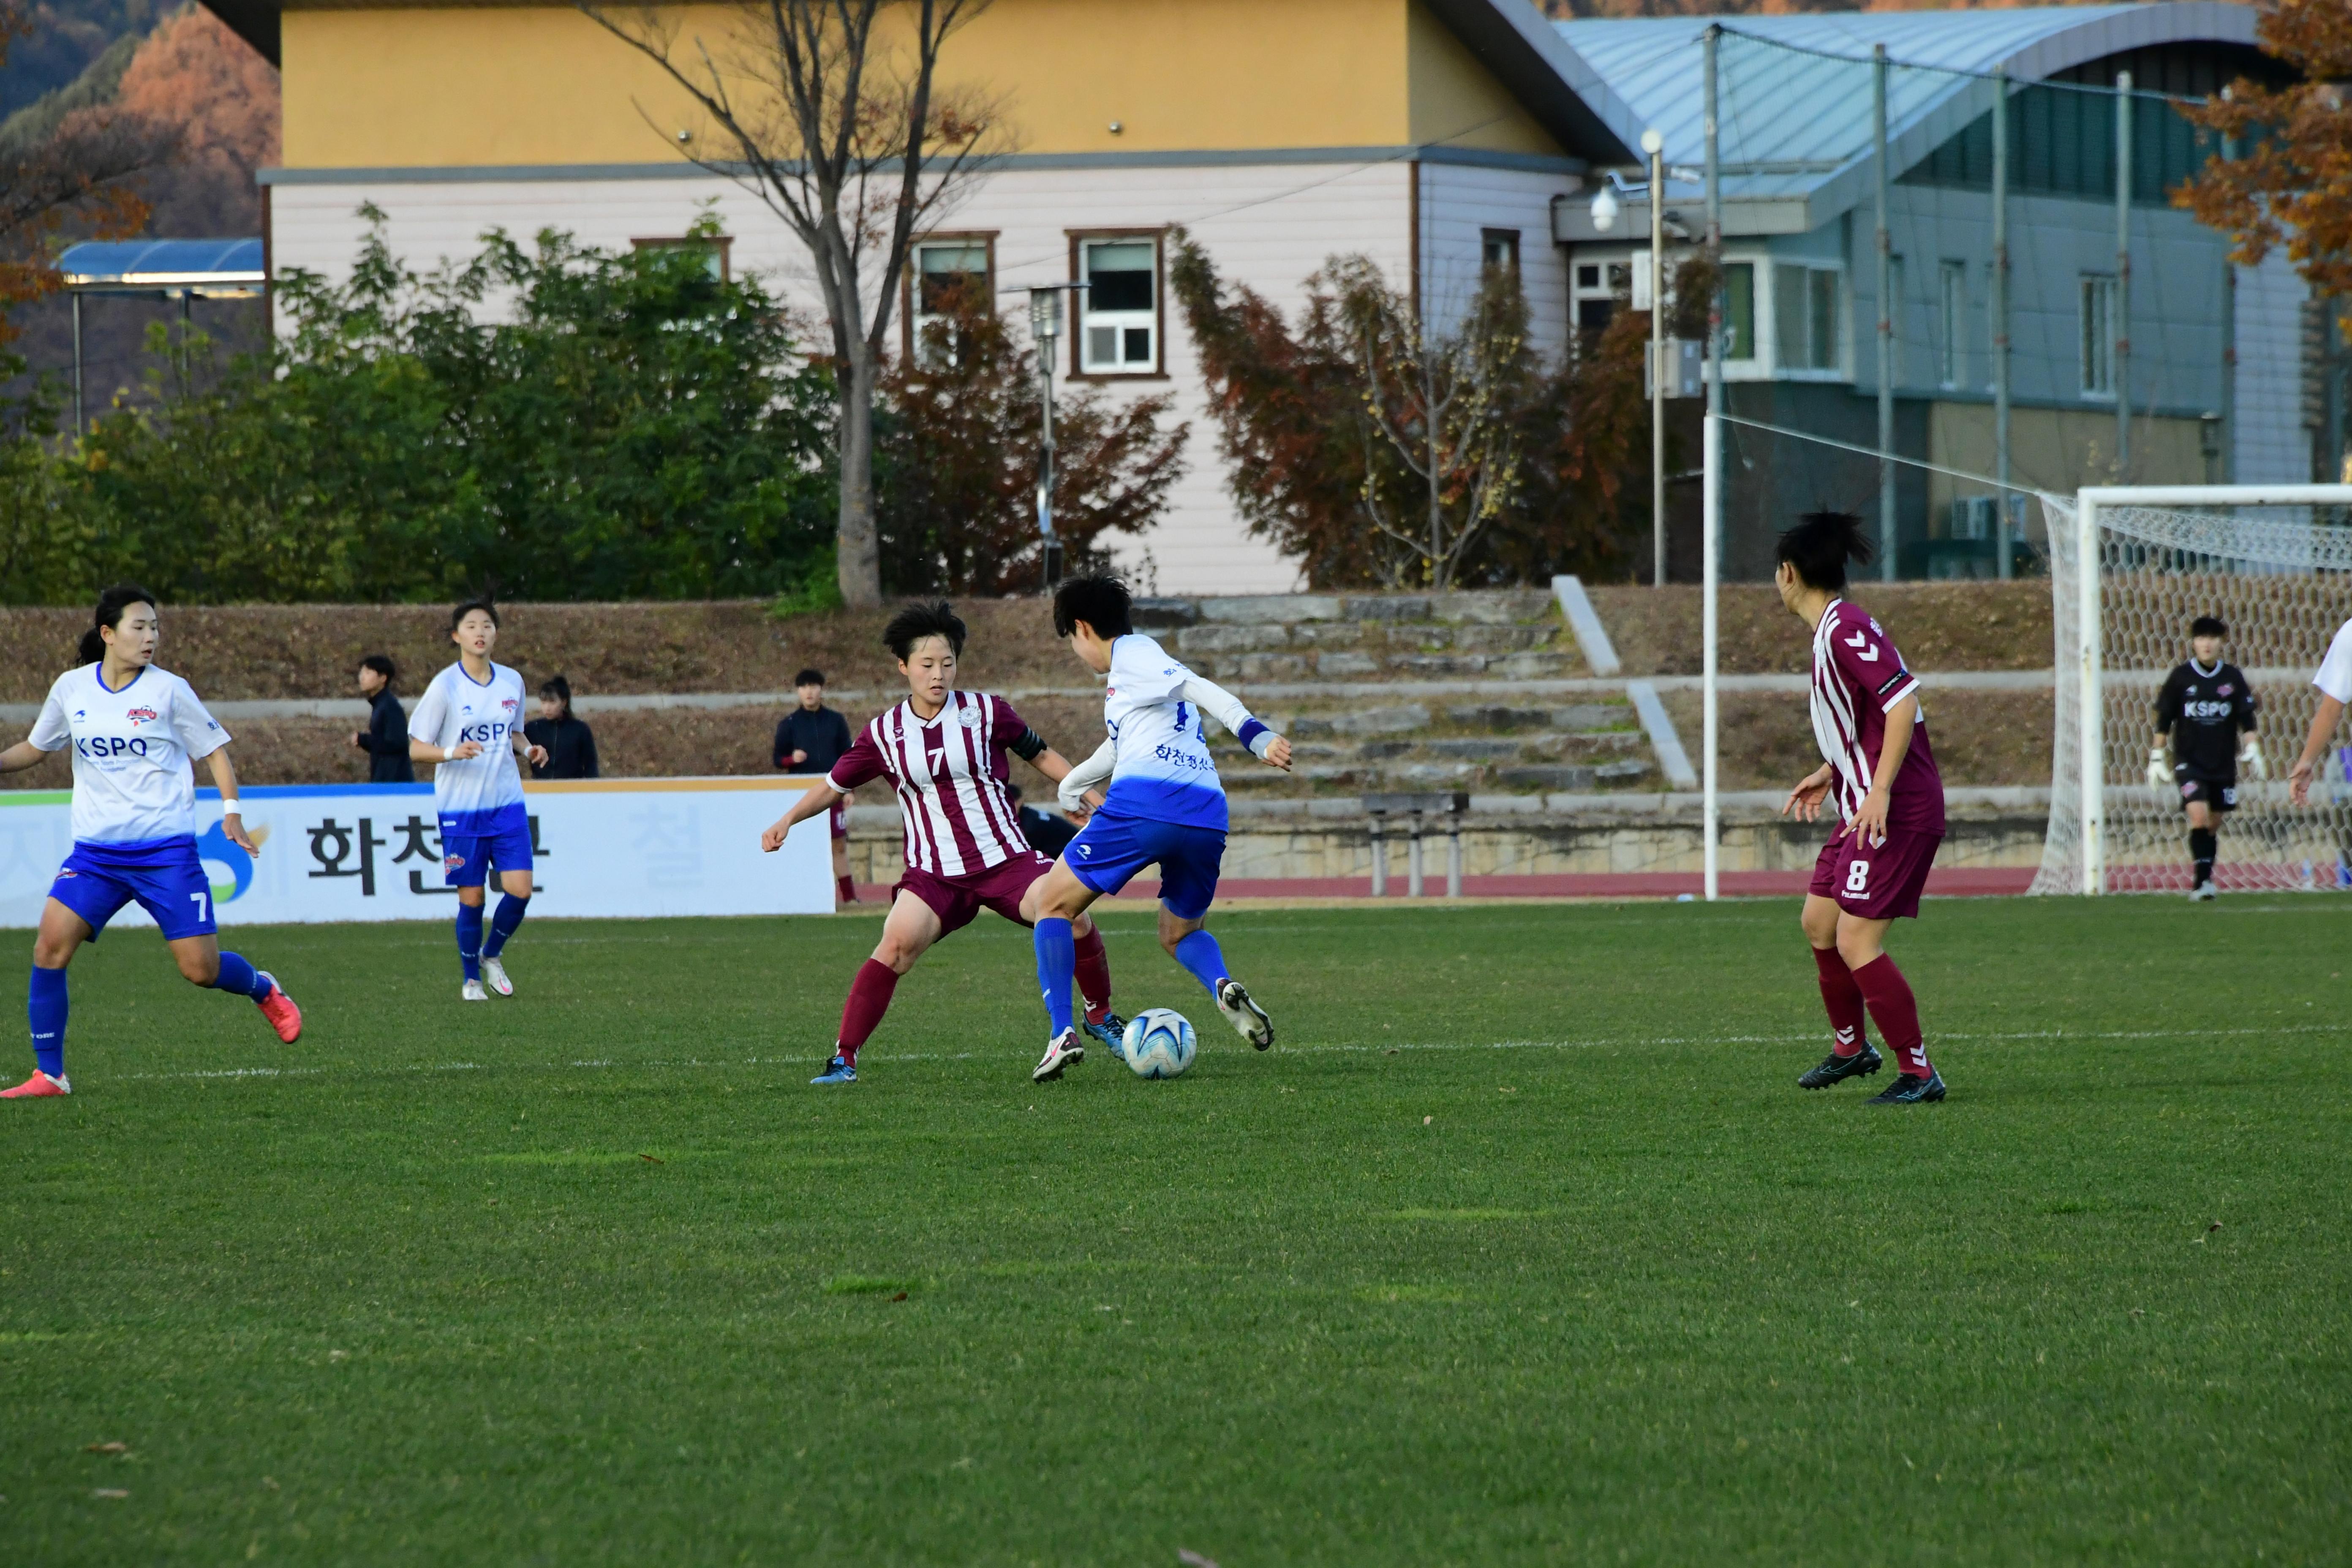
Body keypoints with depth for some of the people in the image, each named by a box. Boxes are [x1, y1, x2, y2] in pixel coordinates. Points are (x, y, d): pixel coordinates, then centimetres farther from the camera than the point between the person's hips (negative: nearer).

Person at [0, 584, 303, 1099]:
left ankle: (265, 991, 31)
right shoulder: (72, 688, 4)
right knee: (51, 944, -15)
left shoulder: (168, 691, -4)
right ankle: (48, 1074, -6)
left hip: (167, 852, -3)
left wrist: (231, 812, -8)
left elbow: (214, 750, 5)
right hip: (96, 853, 3)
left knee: (202, 969, -5)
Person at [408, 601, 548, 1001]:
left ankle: (492, 954, 22)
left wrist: (528, 749, 1)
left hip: (507, 803, 4)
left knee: (520, 891, -7)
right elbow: (416, 747, -5)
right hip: (460, 807, -4)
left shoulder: (512, 682, 7)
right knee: (472, 899, 0)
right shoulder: (446, 686, -7)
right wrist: (453, 752, -23)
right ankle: (472, 979, 20)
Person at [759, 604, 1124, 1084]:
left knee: (1072, 919, -18)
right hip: (934, 872, 0)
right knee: (898, 944, -25)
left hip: (1005, 860, 0)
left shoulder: (987, 712, 1)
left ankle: (1100, 1017, 10)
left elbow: (1040, 755, 14)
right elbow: (835, 784, 14)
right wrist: (788, 821, 1)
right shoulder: (884, 734, 2)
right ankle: (844, 1058, -18)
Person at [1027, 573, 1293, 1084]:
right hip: (1207, 814, 8)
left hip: (1144, 801, -8)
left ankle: (1061, 1034, -7)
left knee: (1054, 906, 9)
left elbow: (1201, 690, -10)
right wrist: (1072, 783, 62)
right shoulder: (1141, 660, 30)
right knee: (1180, 934, 25)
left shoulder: (1131, 653, 6)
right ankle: (1224, 986, -10)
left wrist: (1257, 737, -24)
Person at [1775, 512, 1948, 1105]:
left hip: (1897, 812, -11)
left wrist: (1880, 790, -28)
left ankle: (1918, 1072, -7)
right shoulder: (1835, 629, 14)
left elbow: (1902, 703, -26)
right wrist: (1829, 774, 24)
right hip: (1867, 809, 11)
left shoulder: (1847, 631, -17)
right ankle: (1850, 1047, 36)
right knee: (1818, 922, 19)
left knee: (1856, 941, -12)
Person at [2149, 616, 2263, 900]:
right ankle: (2200, 880, -17)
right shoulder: (2181, 678, -2)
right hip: (2189, 761, -3)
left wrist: (2253, 752, -2)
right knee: (2199, 816, -19)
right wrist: (2157, 758, 2)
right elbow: (2164, 721, 3)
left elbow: (2247, 719, 7)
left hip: (2223, 764, 3)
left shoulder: (2233, 677, 2)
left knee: (2214, 823, 9)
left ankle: (2205, 878, 23)